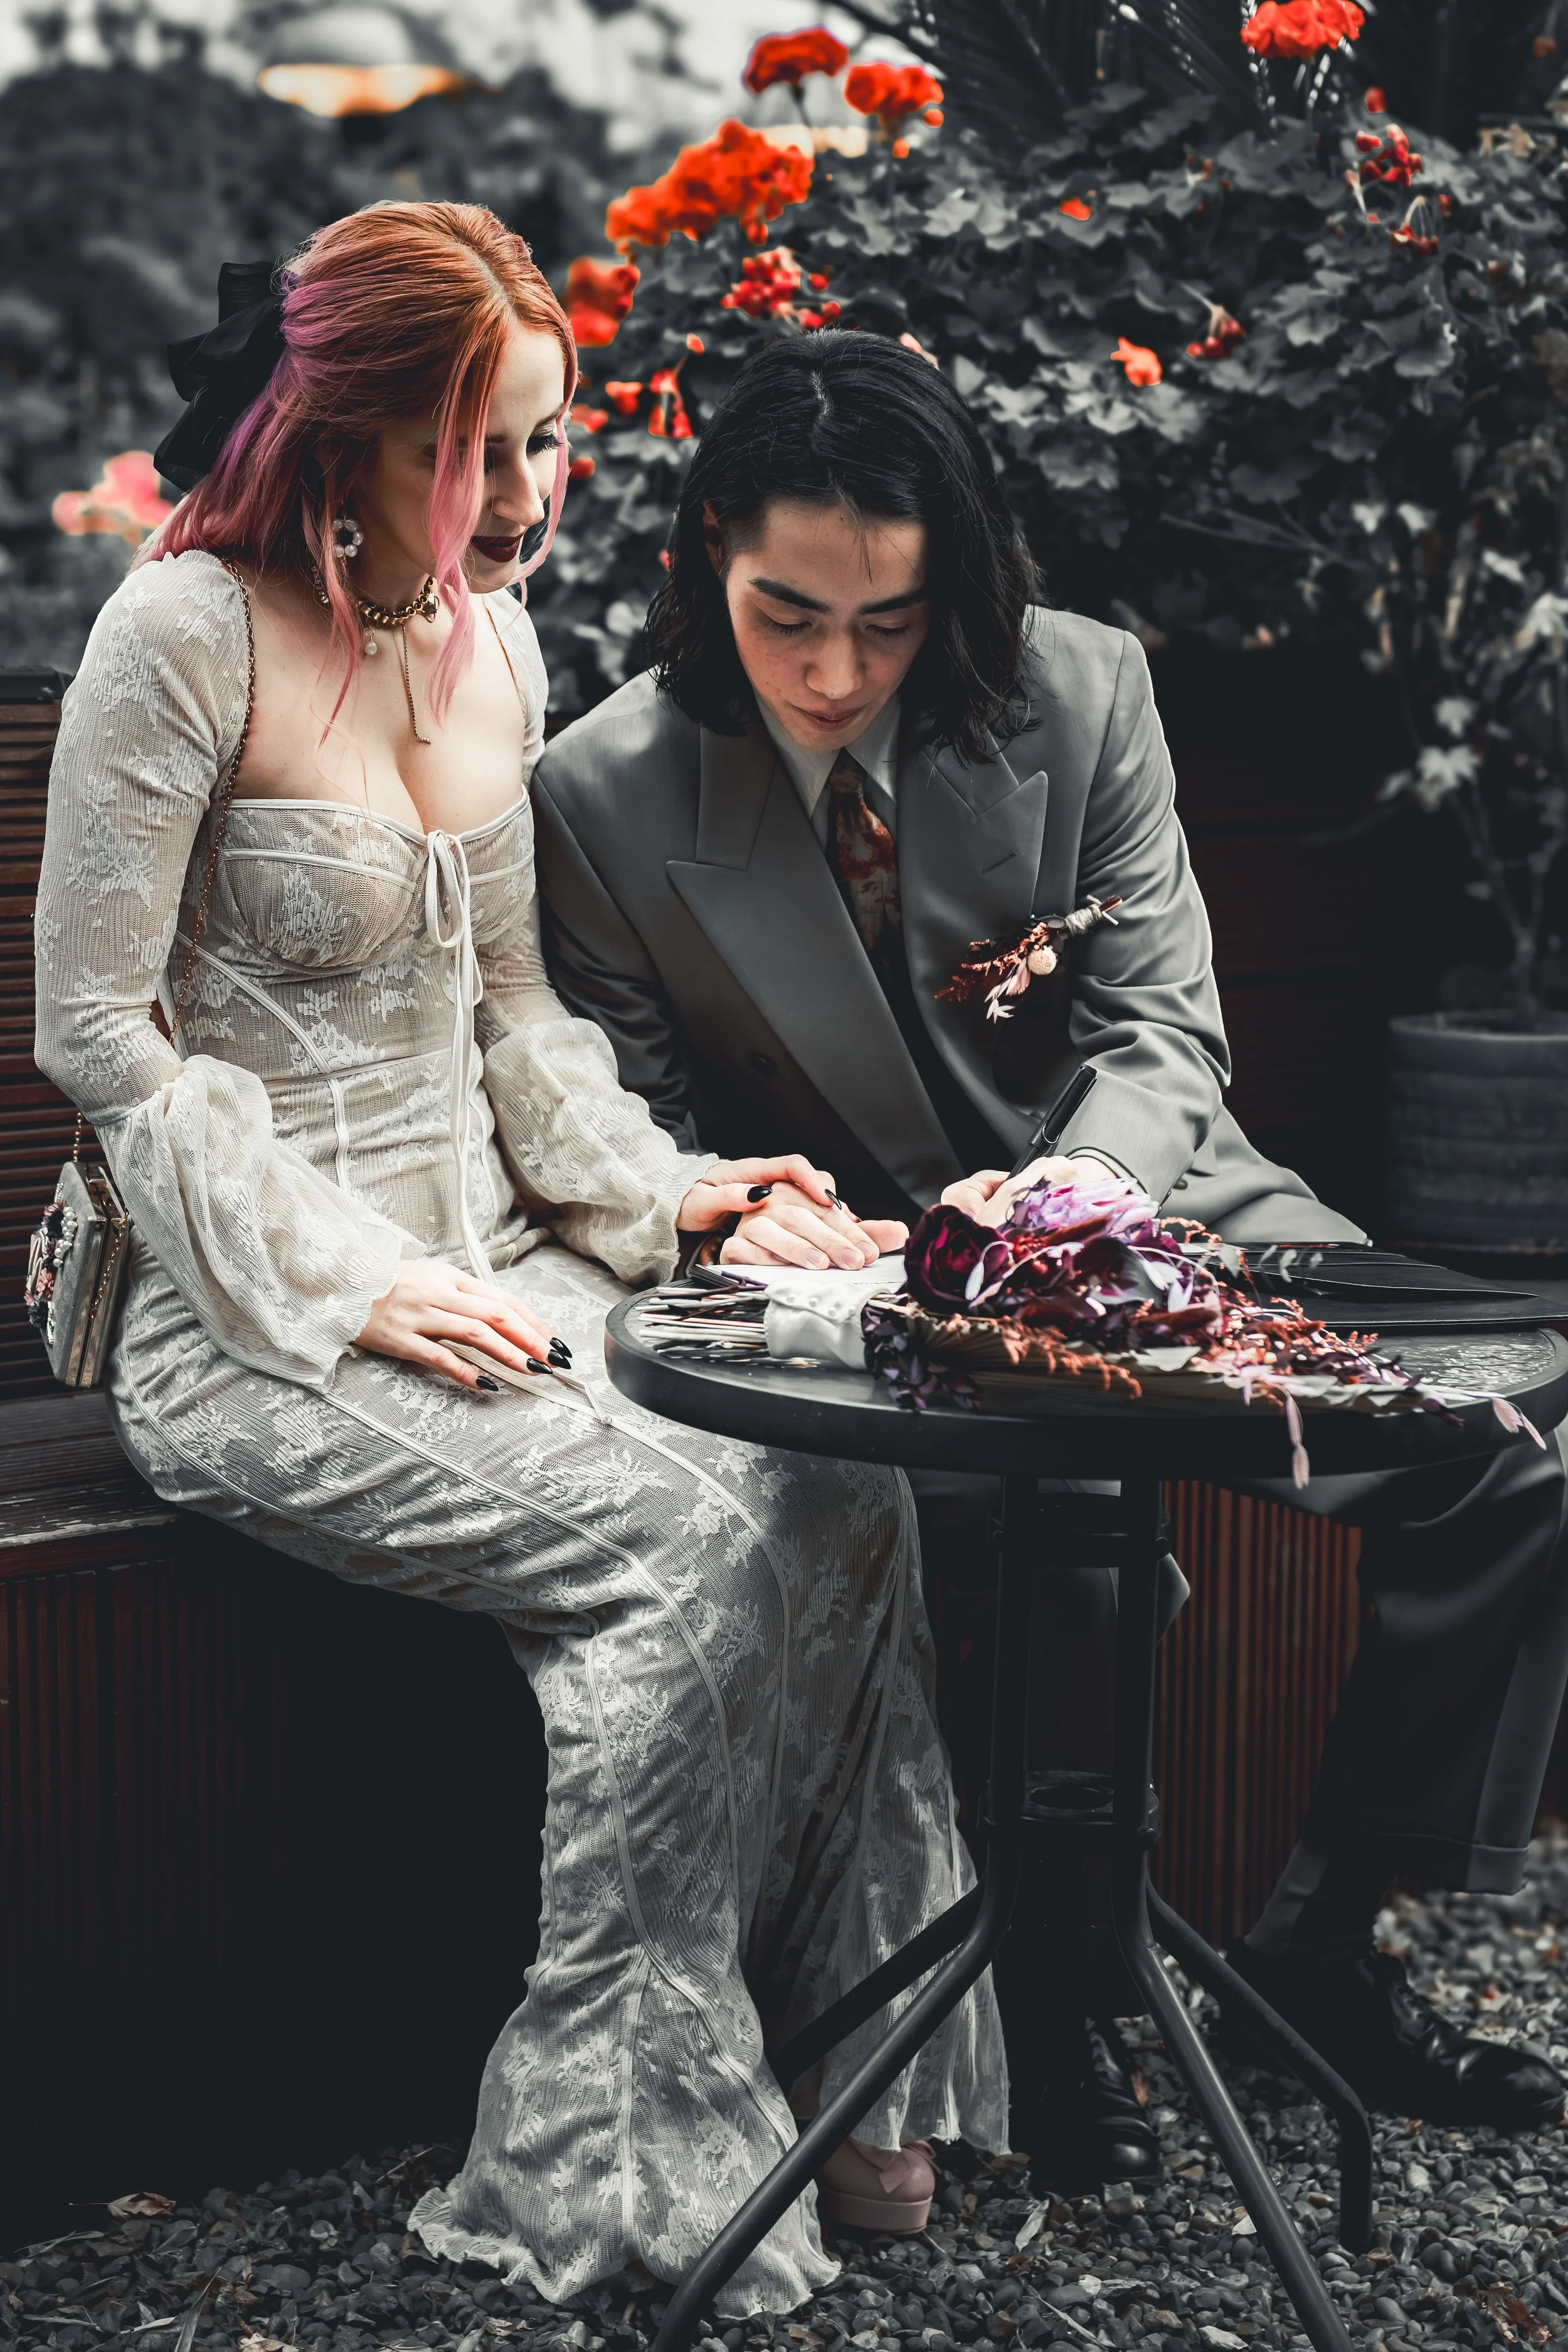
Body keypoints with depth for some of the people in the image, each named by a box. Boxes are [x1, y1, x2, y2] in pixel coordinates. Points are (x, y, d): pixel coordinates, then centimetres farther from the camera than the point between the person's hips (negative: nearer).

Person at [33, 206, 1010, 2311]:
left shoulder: (495, 643, 12)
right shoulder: (193, 632, -10)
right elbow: (97, 1030, -11)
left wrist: (667, 1191, 1)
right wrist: (352, 1281, -18)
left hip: (484, 1278, 7)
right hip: (253, 1329, -6)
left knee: (846, 1479, -19)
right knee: (690, 1540, -26)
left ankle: (847, 2065, -8)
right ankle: (613, 2158, -13)